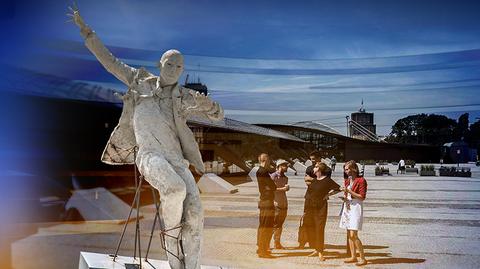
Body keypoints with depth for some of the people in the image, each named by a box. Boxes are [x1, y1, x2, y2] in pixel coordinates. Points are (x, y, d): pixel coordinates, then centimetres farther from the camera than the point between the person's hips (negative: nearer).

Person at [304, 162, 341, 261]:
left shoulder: (327, 180, -6)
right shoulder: (312, 179, 9)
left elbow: (338, 188, -3)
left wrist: (328, 194, -6)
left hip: (320, 208, -6)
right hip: (309, 206, 6)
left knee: (319, 229, -5)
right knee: (310, 229, 8)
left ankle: (320, 252, 1)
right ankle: (316, 249, 20)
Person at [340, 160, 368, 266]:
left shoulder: (361, 180, -9)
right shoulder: (347, 181, 14)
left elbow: (362, 197, -13)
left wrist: (349, 191, -18)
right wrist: (344, 197, 4)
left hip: (356, 208, -8)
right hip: (347, 208, 8)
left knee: (353, 235, -12)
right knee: (349, 234, 9)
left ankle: (363, 258, -4)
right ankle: (353, 257, 17)